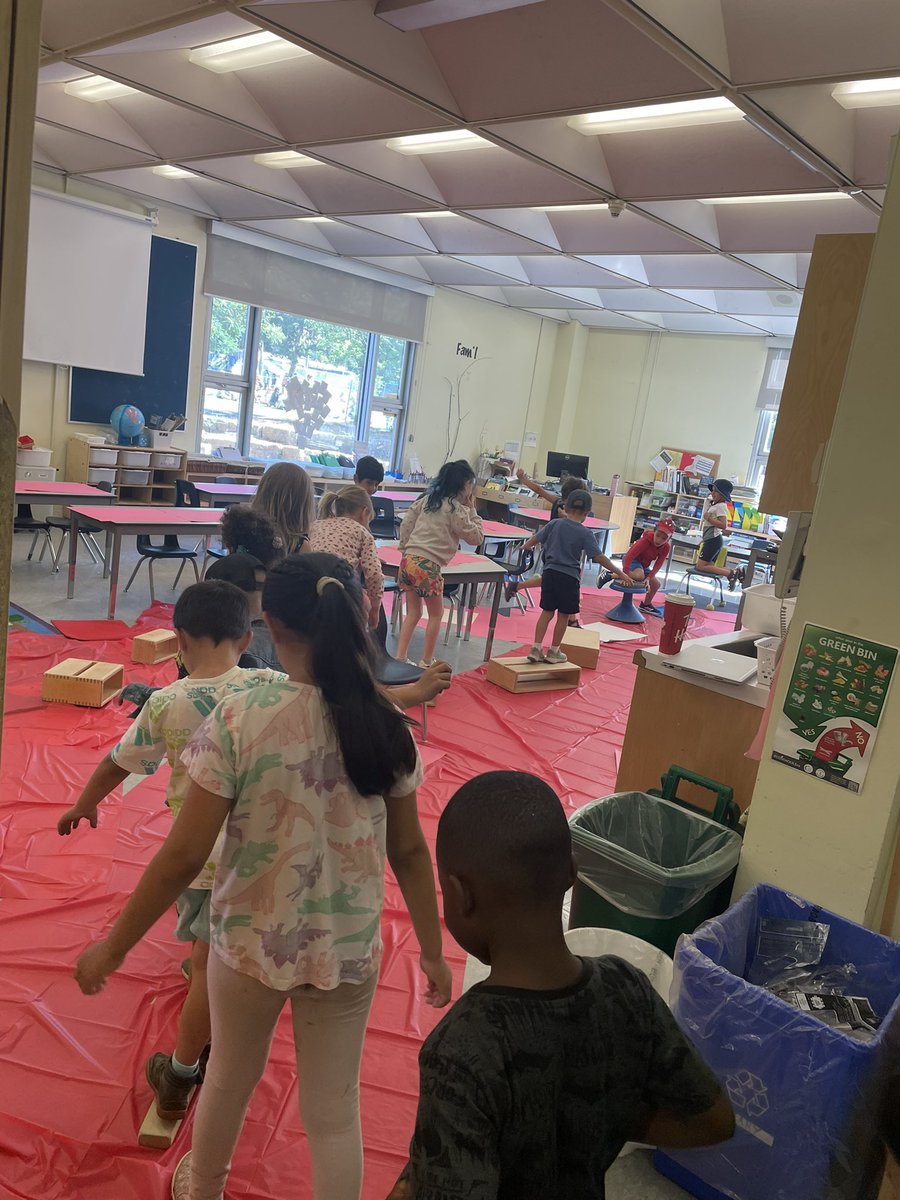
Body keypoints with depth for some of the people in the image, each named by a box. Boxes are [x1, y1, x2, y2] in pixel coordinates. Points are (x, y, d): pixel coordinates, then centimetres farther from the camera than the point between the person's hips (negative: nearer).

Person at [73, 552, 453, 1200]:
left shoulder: (238, 720, -21)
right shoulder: (386, 725, -11)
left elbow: (184, 856, -17)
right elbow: (409, 851, -3)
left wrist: (113, 946, -3)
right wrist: (432, 950, 10)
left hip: (252, 942, -1)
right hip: (349, 950, 1)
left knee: (230, 1079, 28)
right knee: (335, 1110, 20)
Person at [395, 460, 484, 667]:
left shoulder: (426, 499, 11)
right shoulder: (456, 509, -7)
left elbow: (406, 524, 11)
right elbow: (477, 538, 1)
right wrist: (471, 510, 6)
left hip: (408, 560, 6)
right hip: (428, 566, -6)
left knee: (413, 613, 19)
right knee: (435, 614, 15)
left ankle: (400, 658, 15)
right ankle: (426, 662, 20)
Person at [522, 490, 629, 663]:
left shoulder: (554, 524, 2)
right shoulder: (585, 534, -9)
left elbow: (536, 538, 12)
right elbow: (598, 557, -12)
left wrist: (526, 546, 34)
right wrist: (619, 572, -6)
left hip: (550, 572, 4)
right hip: (569, 577, -4)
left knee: (547, 612, 12)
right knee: (564, 615, 10)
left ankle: (536, 648, 7)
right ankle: (553, 651, 18)